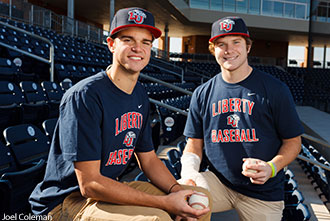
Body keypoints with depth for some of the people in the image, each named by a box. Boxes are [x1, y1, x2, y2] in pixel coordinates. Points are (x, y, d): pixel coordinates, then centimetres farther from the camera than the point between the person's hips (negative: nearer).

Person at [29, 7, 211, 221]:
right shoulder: (83, 96, -21)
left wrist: (177, 191, -10)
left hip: (113, 187, 7)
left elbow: (148, 158, 9)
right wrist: (165, 203, -24)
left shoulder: (140, 95, 4)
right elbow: (89, 183, -24)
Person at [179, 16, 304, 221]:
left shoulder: (275, 89, -2)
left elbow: (293, 141, 1)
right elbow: (195, 143, 8)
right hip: (217, 182, 1)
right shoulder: (202, 94, 5)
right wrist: (189, 171, -12)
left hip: (263, 193, 0)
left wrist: (272, 168, -18)